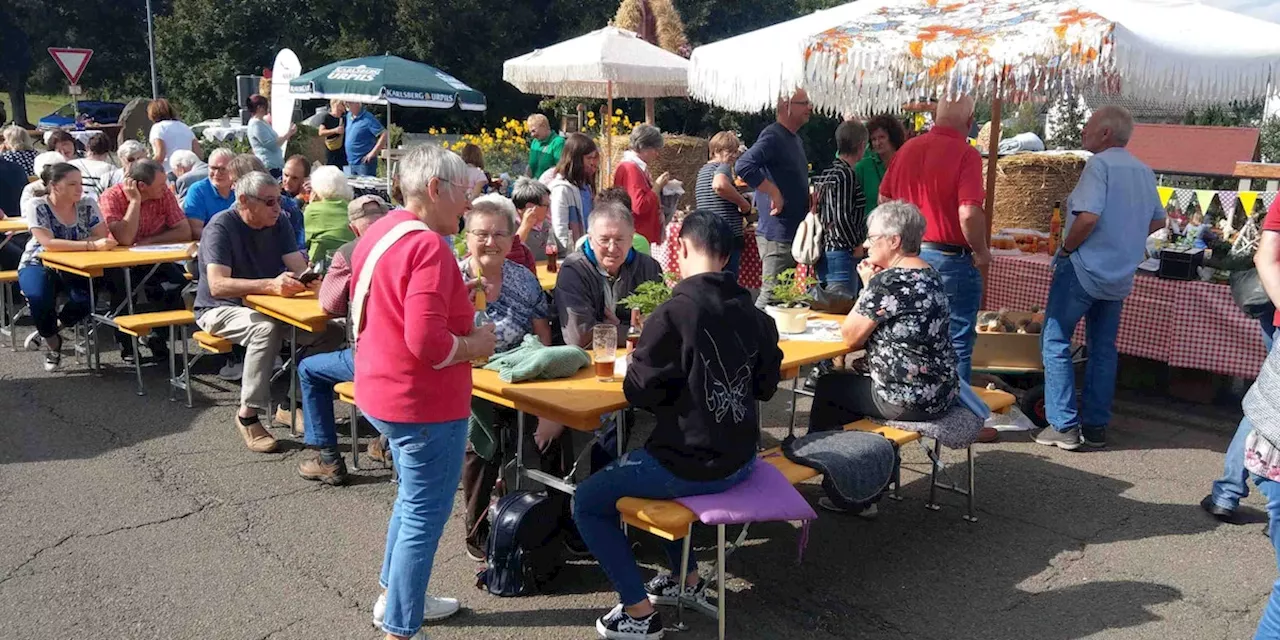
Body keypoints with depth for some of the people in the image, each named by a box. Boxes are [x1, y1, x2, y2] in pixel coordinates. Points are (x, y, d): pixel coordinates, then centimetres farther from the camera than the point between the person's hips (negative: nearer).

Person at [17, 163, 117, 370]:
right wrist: (91, 245, -38)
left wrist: (67, 245, -28)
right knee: (40, 298, -32)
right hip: (39, 265, -2)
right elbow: (48, 243, -29)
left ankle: (49, 331, 6)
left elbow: (102, 238, -12)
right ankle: (52, 343, 1)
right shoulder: (36, 206, -16)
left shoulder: (88, 205, -6)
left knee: (86, 298, -27)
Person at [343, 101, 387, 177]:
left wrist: (373, 153, -20)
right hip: (350, 163, 8)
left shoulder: (368, 119, -14)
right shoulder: (348, 116, 10)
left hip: (364, 163, -8)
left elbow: (384, 135, -20)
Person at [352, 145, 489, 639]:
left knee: (412, 500, 27)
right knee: (424, 516, 4)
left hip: (383, 391, 10)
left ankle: (394, 595, 41)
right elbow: (427, 342, -31)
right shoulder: (428, 247, -24)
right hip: (423, 403, -10)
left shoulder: (379, 232, 7)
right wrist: (475, 345, -14)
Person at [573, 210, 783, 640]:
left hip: (691, 467, -7)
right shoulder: (754, 314, 1)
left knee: (587, 501, 12)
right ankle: (687, 579, 36)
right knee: (632, 467, 34)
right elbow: (766, 386, 14)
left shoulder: (674, 313, -20)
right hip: (740, 461, 8)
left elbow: (639, 393, -13)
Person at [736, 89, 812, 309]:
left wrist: (810, 197, 12)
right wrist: (774, 193, -25)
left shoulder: (796, 140, 17)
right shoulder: (773, 136, -15)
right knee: (771, 296, -8)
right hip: (776, 234, -10)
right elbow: (744, 166, -30)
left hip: (793, 232, 10)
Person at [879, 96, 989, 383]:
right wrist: (981, 252, -8)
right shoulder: (965, 154, -15)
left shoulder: (908, 148, 5)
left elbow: (884, 198, 12)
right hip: (950, 260, -6)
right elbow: (969, 213, -24)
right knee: (956, 347, 5)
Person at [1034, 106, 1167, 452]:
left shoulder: (1100, 164, -14)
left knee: (1055, 342, 1)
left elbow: (1088, 216, -25)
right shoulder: (1144, 171, 10)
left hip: (1084, 268, -8)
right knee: (1103, 348, 14)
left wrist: (1066, 249, -11)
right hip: (1120, 276, 8)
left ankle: (1064, 426, -1)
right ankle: (1096, 426, 19)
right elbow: (1158, 220, 18)